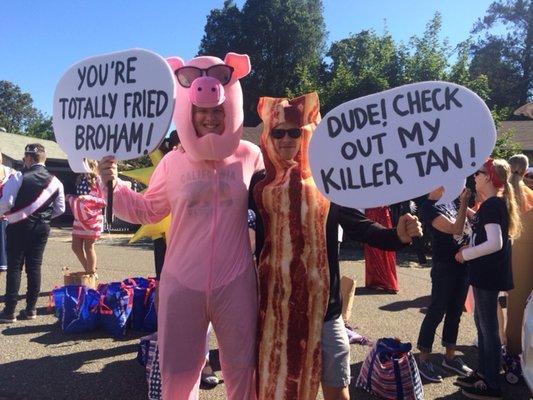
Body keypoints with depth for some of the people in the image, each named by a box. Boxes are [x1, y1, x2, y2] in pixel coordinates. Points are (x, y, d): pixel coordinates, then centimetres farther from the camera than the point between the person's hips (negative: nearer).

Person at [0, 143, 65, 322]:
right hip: (42, 227, 4)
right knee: (34, 267, 10)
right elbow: (60, 209, 5)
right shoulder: (55, 181, 2)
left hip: (19, 227, -4)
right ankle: (31, 309, 15)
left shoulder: (19, 178, -13)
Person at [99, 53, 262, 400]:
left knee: (242, 370, 16)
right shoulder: (174, 162, -1)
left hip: (235, 283, 0)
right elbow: (147, 211, 9)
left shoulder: (250, 156, -2)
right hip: (182, 283, 1)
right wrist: (113, 185, -3)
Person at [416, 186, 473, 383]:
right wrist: (464, 203, -23)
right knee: (436, 313, 0)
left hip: (463, 264, 8)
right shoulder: (429, 207, -14)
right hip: (444, 268, -7)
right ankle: (423, 360, 13)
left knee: (455, 313, 16)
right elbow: (455, 229, -23)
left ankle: (450, 356, 29)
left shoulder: (451, 201, 9)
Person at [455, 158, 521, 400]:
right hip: (485, 273, 10)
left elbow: (495, 243, -26)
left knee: (488, 327, 0)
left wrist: (465, 254, -16)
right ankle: (483, 373, 31)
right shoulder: (496, 203, 12)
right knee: (482, 323, 18)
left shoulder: (491, 205, -18)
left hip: (487, 274, -10)